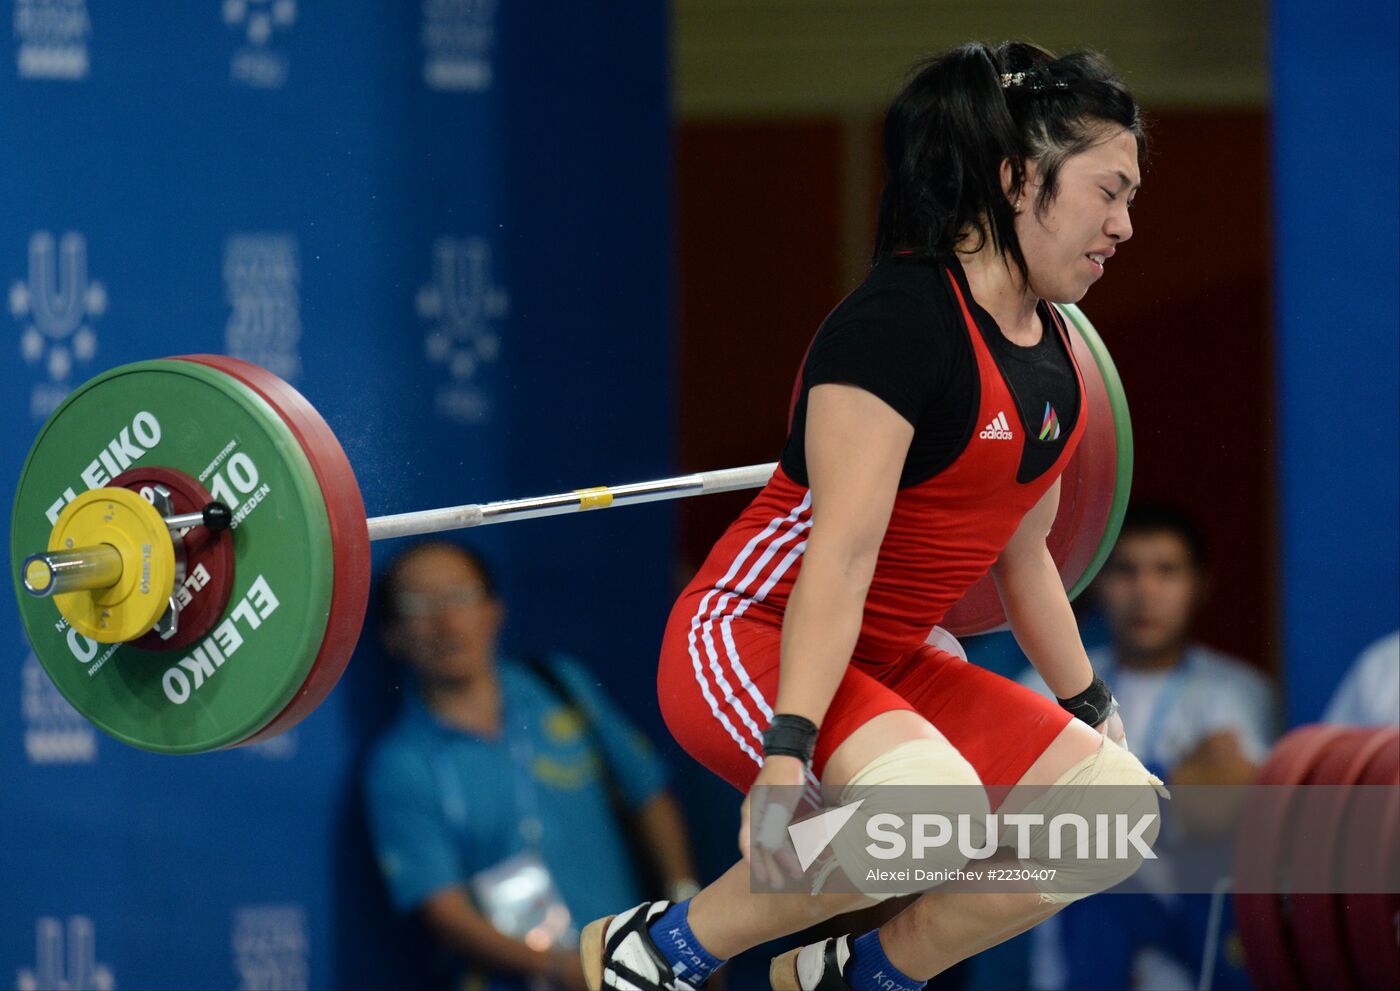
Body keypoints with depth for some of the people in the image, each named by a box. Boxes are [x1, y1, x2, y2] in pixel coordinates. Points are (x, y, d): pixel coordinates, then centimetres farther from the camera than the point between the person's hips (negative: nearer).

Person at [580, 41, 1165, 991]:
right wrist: (787, 752, -33)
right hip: (749, 640, -9)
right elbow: (842, 553, -28)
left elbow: (1023, 555, 19)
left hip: (886, 663, 9)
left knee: (1120, 805, -3)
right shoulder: (898, 321, -21)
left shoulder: (1048, 351, 7)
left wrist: (1095, 717, 26)